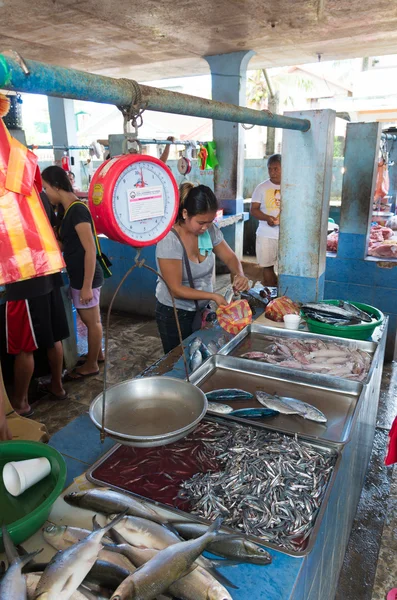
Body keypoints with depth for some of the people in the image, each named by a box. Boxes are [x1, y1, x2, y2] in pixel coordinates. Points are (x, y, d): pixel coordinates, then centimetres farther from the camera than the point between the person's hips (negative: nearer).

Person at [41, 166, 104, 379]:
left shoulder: (77, 210, -20)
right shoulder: (68, 209, 9)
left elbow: (90, 250, -23)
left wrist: (87, 286, -23)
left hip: (86, 276, -9)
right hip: (78, 275, 9)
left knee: (91, 320, 6)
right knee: (89, 319, 21)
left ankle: (91, 365, 21)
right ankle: (97, 353, 38)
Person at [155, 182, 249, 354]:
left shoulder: (210, 230, -9)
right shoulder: (170, 240, -24)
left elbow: (229, 257, 4)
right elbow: (177, 289, -23)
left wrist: (240, 274, -17)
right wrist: (214, 296, -26)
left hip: (202, 309, 5)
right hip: (174, 314, -5)